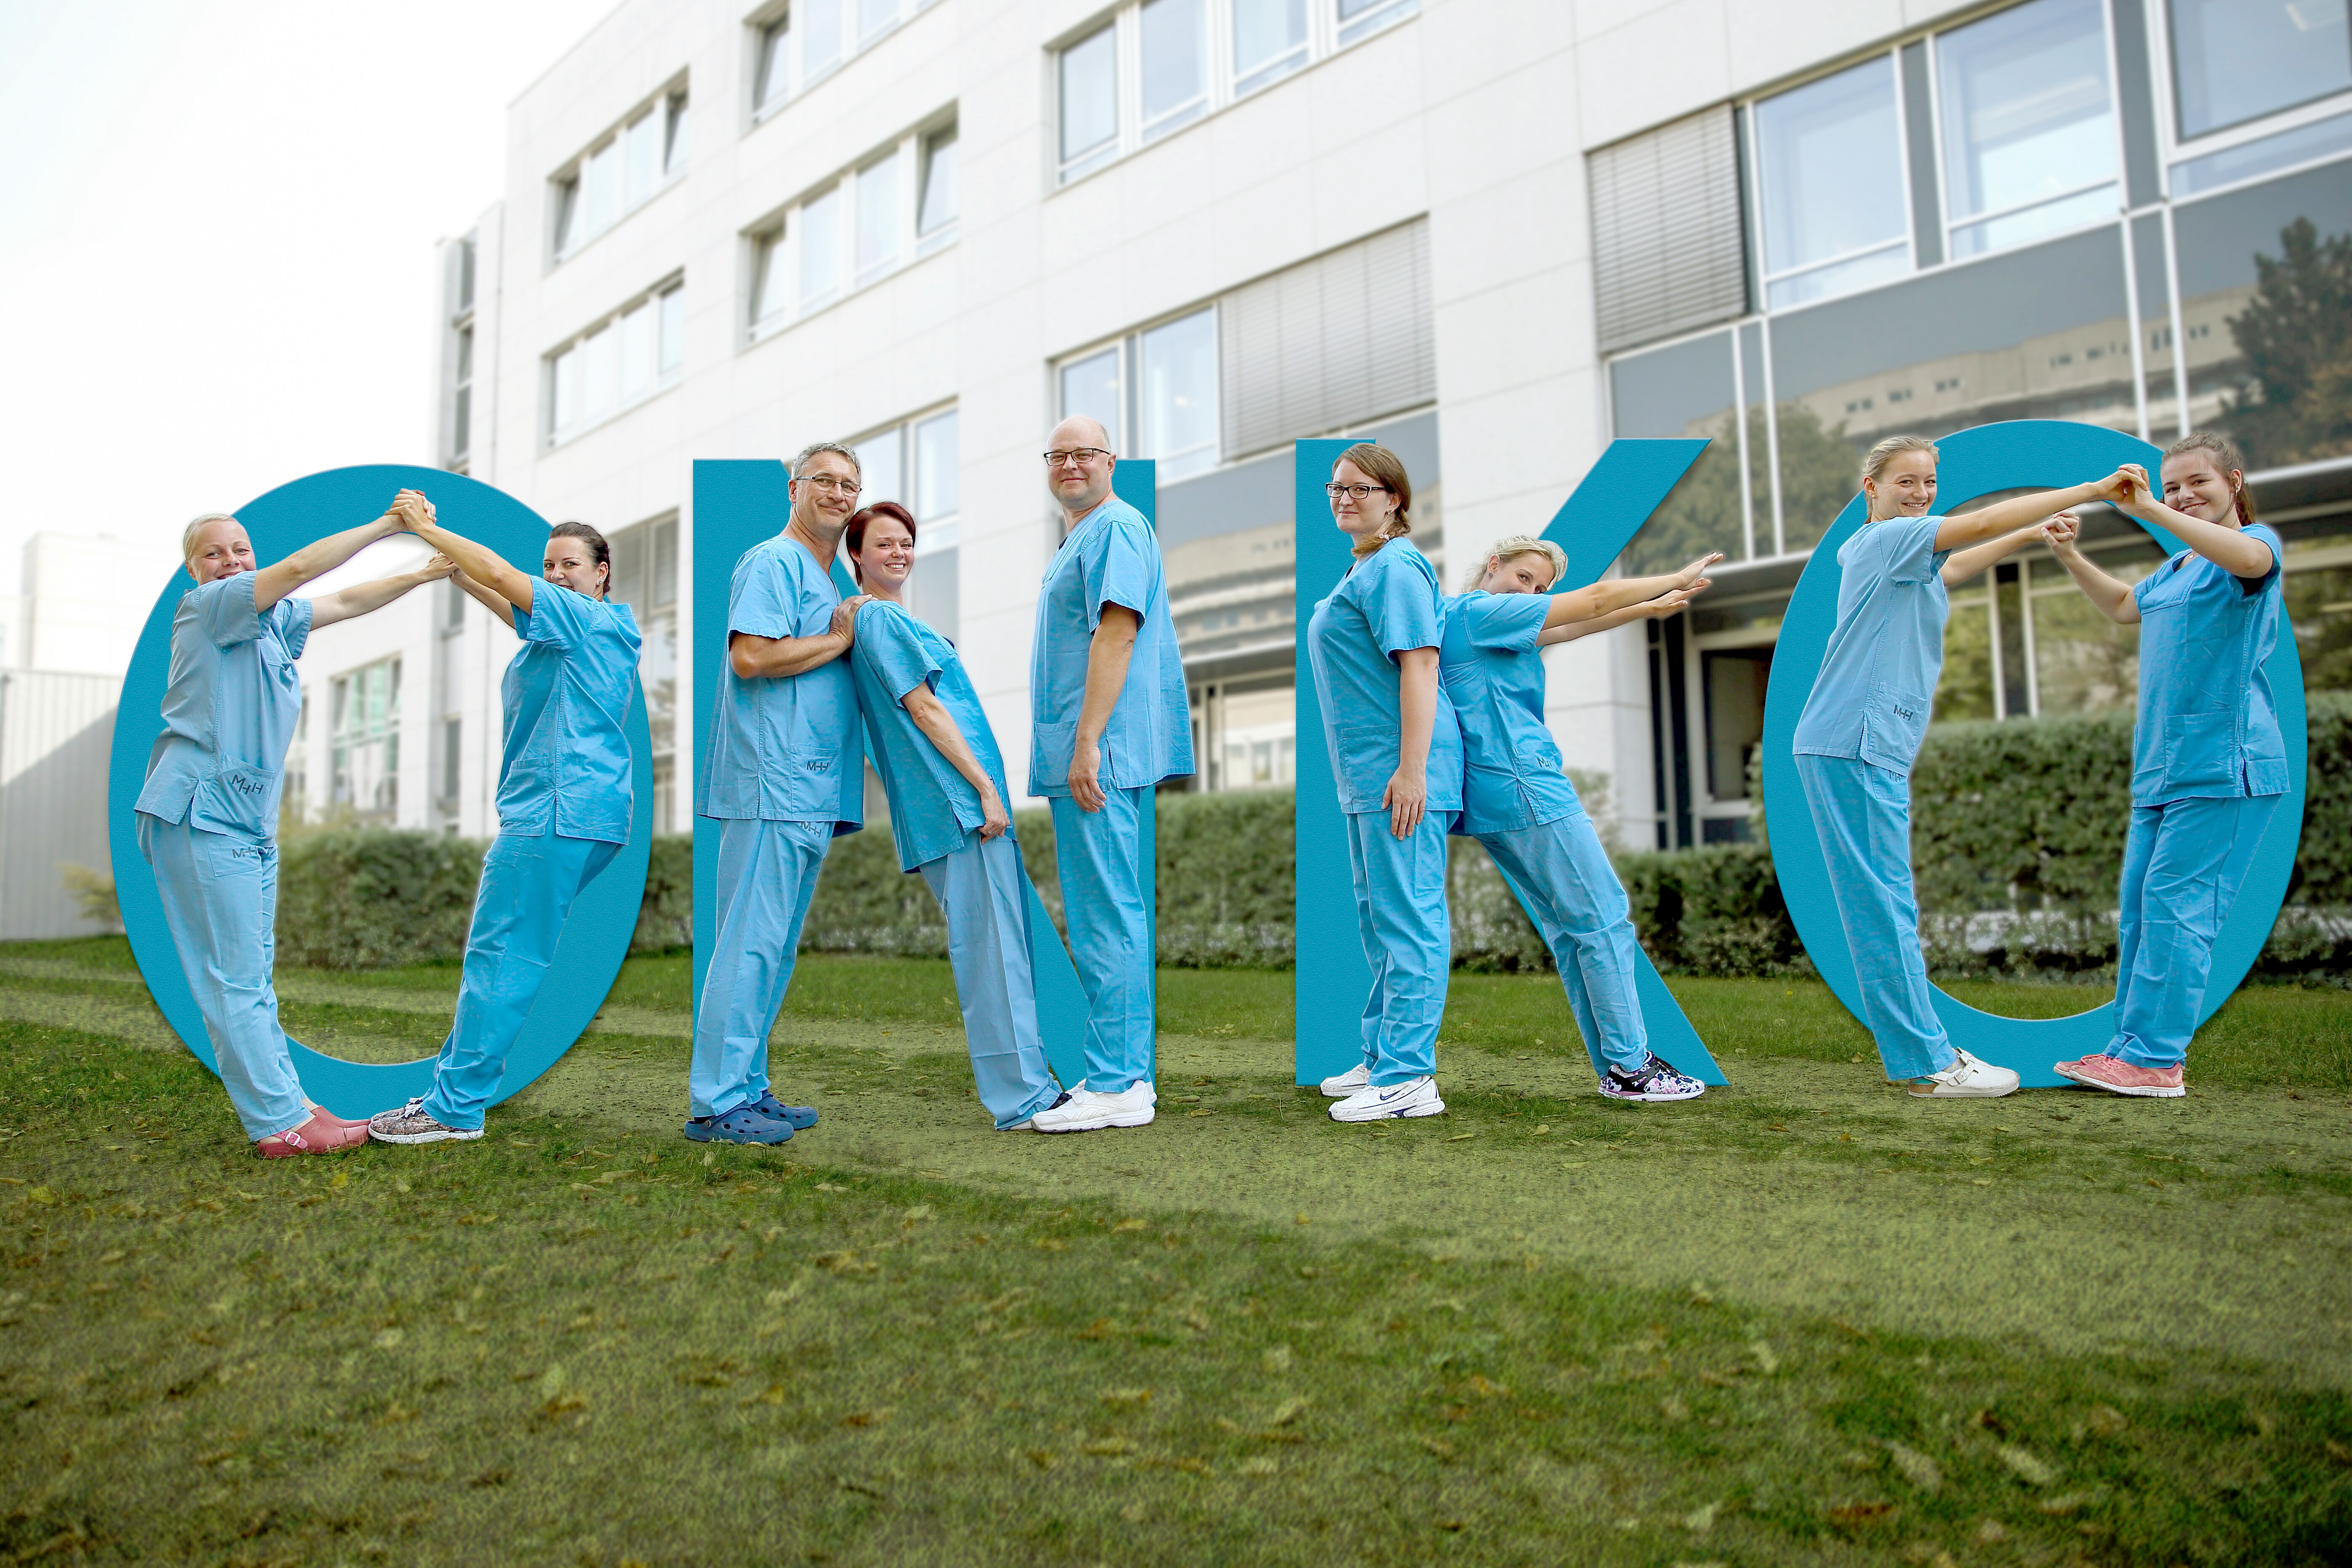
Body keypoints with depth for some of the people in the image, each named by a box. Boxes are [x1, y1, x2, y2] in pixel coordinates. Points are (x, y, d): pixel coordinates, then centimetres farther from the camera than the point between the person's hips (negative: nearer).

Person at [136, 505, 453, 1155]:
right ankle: (279, 1125, -6)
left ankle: (287, 1106, 16)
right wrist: (387, 524, -13)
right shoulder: (204, 607, -6)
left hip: (250, 821, 9)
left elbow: (346, 602, 25)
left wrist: (424, 574, 21)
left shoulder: (272, 620, 17)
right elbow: (300, 567, -16)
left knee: (254, 975, 11)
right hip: (201, 814, -9)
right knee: (234, 978, -7)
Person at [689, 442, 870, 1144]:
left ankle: (747, 1088, 19)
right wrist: (841, 640, -9)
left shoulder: (835, 579, 24)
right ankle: (718, 1103, -4)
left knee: (777, 947, 11)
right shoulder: (772, 563, -6)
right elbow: (751, 656, -18)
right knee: (751, 941, -9)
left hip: (813, 793, 10)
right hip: (771, 783, -10)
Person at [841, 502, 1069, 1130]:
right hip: (958, 801, -10)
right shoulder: (880, 619, -6)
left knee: (997, 943, 10)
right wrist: (986, 787, -16)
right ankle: (1023, 1098, -9)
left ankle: (1025, 1082, 15)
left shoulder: (887, 619, 25)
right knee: (993, 946, -11)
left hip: (960, 805, 10)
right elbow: (924, 709, -13)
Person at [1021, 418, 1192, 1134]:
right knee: (1110, 915, 12)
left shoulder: (1115, 528, -8)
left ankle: (1116, 1087, -4)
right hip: (1086, 755, 11)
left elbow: (1117, 632, -19)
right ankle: (1128, 1073, 19)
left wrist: (1088, 742, -24)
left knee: (1107, 919, -9)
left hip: (1101, 754, -11)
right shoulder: (1079, 537, 25)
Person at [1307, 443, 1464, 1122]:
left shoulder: (1395, 566, -11)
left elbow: (1420, 663, -20)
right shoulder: (1363, 569, 20)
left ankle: (1408, 1078, -3)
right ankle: (1383, 1056, 29)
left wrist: (1411, 770, -26)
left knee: (1409, 918, -8)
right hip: (1368, 775, 11)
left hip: (1400, 772, -11)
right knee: (1379, 917, 17)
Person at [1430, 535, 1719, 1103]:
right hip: (1524, 787, -11)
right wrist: (1680, 578, 4)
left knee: (1570, 929, 11)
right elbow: (1595, 599, -6)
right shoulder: (1479, 610, -9)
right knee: (1604, 919, -4)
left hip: (1493, 796, 11)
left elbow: (1572, 626, 23)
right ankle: (1630, 1067, 0)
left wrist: (1652, 607, 18)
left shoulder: (1462, 620, 20)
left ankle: (1615, 1065, 14)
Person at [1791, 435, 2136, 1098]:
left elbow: (1947, 570, 43)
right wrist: (2091, 491, -11)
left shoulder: (1901, 555, 24)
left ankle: (1922, 1050, 17)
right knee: (1884, 906, -8)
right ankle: (1930, 1065, -5)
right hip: (1855, 746, -10)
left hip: (1872, 746, 10)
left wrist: (2031, 536, 41)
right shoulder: (1885, 538, -6)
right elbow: (1981, 523, -15)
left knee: (1889, 907, 11)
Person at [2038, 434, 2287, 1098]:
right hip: (2163, 767, 9)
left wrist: (2149, 512, -34)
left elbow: (2249, 557, -27)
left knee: (2176, 902, -12)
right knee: (2139, 906, 7)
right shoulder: (2174, 570, 23)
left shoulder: (2256, 542, -2)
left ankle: (2157, 1059, -10)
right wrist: (2072, 557, 25)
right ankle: (2134, 1048, 12)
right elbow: (2122, 606, 40)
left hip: (2222, 763, -9)